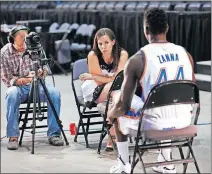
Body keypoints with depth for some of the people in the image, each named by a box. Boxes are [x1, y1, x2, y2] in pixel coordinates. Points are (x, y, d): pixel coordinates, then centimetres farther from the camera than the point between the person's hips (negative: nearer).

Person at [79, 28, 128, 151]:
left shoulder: (122, 54, -11)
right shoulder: (93, 55, -16)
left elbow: (118, 79, -17)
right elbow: (99, 82, -15)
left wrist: (91, 77, -14)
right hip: (95, 93, -2)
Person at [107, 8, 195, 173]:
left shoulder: (137, 60, -14)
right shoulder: (186, 54, 0)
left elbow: (123, 106, -12)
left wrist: (110, 114, 11)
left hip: (154, 124, -4)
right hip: (184, 121, 4)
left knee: (119, 113, 26)